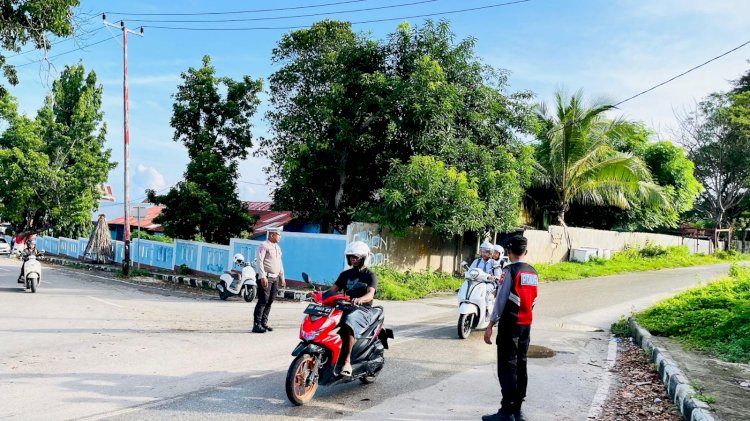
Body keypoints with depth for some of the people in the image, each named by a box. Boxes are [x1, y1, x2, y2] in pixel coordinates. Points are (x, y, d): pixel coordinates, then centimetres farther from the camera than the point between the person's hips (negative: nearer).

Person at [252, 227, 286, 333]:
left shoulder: (277, 247, 19)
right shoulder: (264, 246, -8)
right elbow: (259, 261, -15)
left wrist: (282, 277, 22)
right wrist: (263, 277, -22)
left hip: (275, 278, 8)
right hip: (266, 278, -8)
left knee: (269, 301, 9)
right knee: (263, 301, -10)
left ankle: (264, 323, 15)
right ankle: (256, 325, -8)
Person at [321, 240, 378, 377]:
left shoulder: (370, 275, 2)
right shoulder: (345, 274, 20)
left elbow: (370, 294, -15)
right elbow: (333, 289, 8)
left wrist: (360, 300, -37)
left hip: (363, 309, -5)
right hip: (345, 307, 6)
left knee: (348, 324, -37)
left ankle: (347, 361, -34)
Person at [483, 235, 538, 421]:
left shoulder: (510, 270, -12)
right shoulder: (533, 272, 9)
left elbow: (501, 299, -13)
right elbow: (533, 301, 12)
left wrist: (490, 325, -10)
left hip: (510, 323, -7)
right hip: (526, 324, 7)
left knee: (507, 367, -3)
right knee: (521, 366, 11)